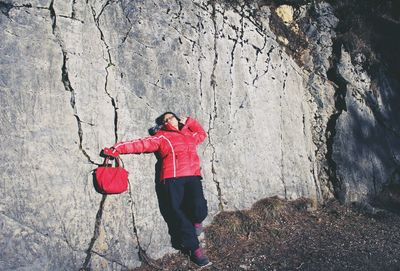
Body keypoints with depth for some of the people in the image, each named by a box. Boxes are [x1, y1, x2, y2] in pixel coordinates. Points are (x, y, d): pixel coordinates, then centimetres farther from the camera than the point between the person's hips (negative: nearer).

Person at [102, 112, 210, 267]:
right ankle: (194, 248, 5)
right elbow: (141, 144, 6)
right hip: (172, 179, -2)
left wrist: (189, 122, 30)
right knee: (178, 212, -9)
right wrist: (117, 148, -2)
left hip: (192, 177, 2)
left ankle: (196, 222, 12)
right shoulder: (162, 137, 13)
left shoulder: (189, 135, 25)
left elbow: (202, 134, 45)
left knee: (198, 207, -23)